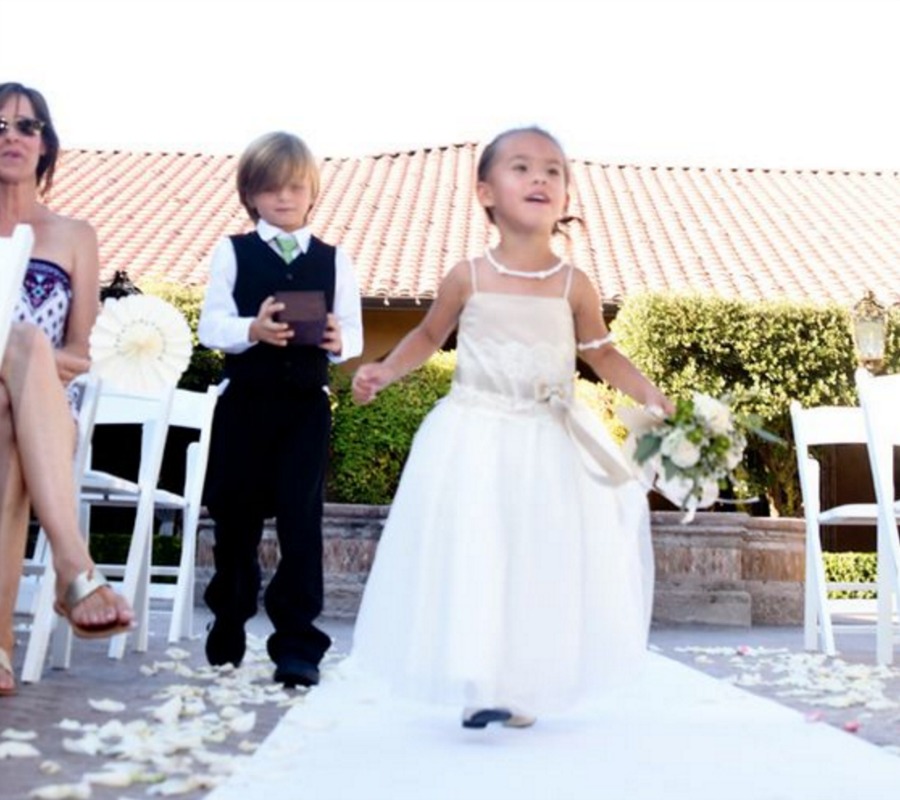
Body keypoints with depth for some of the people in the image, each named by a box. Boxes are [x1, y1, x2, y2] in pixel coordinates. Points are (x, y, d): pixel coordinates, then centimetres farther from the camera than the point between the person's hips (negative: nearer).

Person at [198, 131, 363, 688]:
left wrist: (339, 341, -19)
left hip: (306, 406, 0)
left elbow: (355, 332, 4)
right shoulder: (233, 253, 6)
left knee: (302, 519, -5)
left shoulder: (334, 260, 9)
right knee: (236, 516, 10)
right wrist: (251, 331, -23)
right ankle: (229, 623, 28)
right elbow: (211, 325, -4)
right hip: (245, 402, 0)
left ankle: (298, 642, -2)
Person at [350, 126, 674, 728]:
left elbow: (602, 353, 9)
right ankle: (477, 685, 11)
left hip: (547, 446, 1)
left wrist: (651, 396, -4)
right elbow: (429, 335, 11)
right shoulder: (469, 277, -5)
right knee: (469, 560, 0)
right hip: (475, 440, -1)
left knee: (541, 562, 5)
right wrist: (384, 372, -2)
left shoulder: (574, 285, -3)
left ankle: (522, 686, 19)